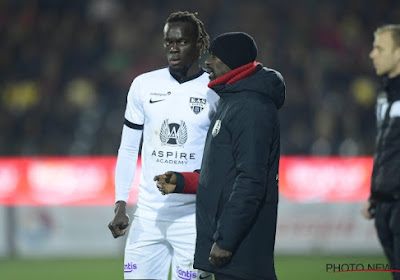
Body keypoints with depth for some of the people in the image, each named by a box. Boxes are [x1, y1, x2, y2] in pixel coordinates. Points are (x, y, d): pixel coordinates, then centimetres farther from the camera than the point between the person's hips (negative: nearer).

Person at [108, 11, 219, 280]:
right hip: (148, 215, 3)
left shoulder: (215, 92, -2)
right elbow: (128, 150, 12)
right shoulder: (144, 85, 7)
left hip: (193, 218, -3)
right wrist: (121, 205, 2)